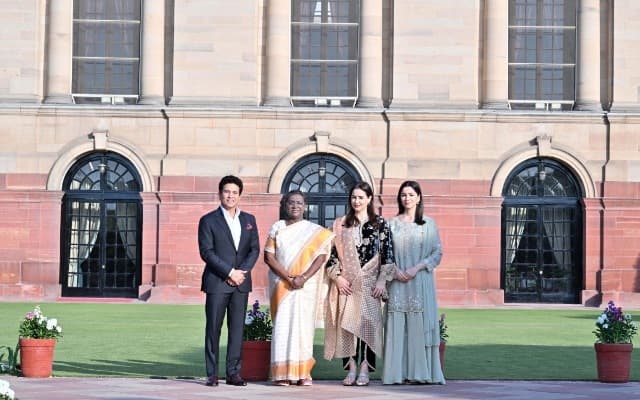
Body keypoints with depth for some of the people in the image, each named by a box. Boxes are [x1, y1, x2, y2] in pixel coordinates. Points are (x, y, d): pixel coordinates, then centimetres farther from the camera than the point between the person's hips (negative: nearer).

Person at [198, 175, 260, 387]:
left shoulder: (249, 220, 14)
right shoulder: (208, 220, 1)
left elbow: (255, 249, 9)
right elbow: (206, 252, -7)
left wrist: (242, 272, -6)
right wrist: (230, 272, -13)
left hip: (241, 282, 4)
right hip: (216, 282, -4)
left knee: (237, 328, 3)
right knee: (213, 328, -1)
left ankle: (234, 372, 7)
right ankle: (212, 374, 2)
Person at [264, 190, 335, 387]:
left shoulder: (315, 231, 7)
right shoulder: (277, 228, 7)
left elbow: (321, 256, -2)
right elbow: (268, 256, 0)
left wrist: (304, 278, -15)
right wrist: (288, 278, -12)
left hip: (306, 285, 0)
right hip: (281, 284, 0)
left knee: (303, 324, -2)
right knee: (282, 324, -3)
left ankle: (303, 372, 1)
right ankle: (282, 372, -3)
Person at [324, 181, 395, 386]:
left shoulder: (380, 224, 5)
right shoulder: (340, 224, 9)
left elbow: (387, 254, 1)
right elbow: (332, 254, 5)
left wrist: (382, 280, -6)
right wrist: (337, 277, -6)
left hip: (369, 282, -1)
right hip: (346, 282, 1)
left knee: (367, 321, -4)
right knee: (347, 322, -2)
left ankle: (364, 370, 0)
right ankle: (351, 369, 2)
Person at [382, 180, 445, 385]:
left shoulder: (428, 224, 7)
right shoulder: (391, 224, 11)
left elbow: (437, 252, 2)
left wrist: (417, 268, -10)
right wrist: (394, 270, -9)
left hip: (420, 282, -1)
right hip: (397, 282, 1)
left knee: (420, 325, -5)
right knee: (397, 326, -3)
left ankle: (421, 372, -2)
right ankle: (398, 372, -1)